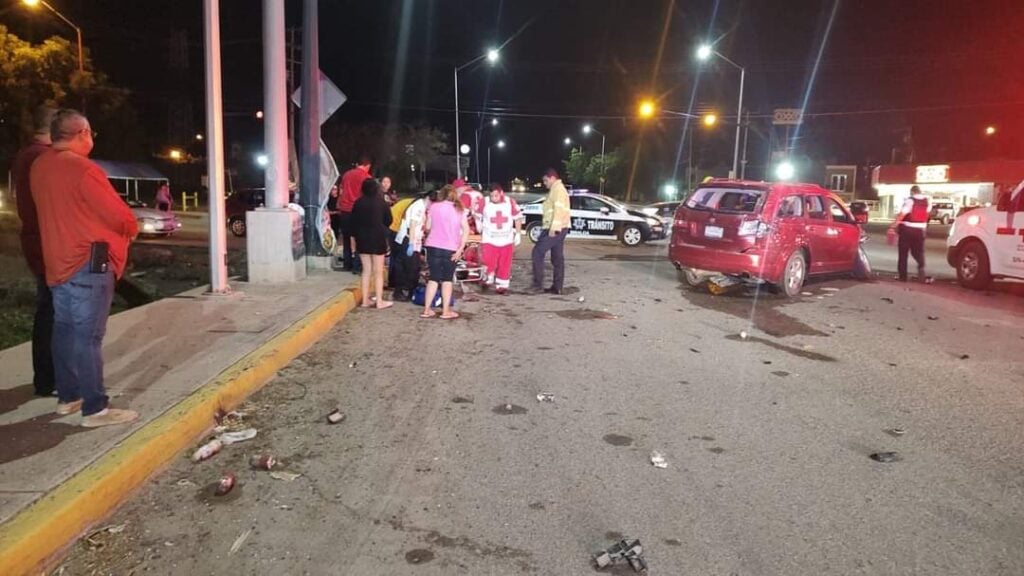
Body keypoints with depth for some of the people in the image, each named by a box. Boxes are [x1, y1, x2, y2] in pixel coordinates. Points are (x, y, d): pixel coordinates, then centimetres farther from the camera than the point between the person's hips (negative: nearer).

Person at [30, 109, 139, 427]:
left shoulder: (39, 166, 8)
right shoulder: (83, 169, -18)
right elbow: (119, 215, -16)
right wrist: (132, 229, 5)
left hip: (58, 261, 9)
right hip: (87, 262, -9)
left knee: (65, 330, 15)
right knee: (88, 336, -7)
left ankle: (68, 396, 25)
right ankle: (95, 409, -3)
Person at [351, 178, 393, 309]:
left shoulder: (358, 203, 0)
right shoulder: (381, 202, -8)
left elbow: (354, 221, 3)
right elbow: (388, 220, 0)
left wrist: (356, 235, 14)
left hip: (362, 239, 3)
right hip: (378, 239, -3)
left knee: (366, 270, 11)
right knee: (378, 271, 2)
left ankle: (365, 300, 13)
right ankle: (379, 301, 2)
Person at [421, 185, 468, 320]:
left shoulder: (433, 206, 5)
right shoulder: (459, 209, 5)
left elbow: (428, 227, 2)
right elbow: (466, 230, -5)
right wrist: (460, 248, -6)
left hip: (433, 246, 1)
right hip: (450, 249, -1)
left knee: (434, 278, 11)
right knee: (447, 279, 11)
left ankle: (427, 310, 10)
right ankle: (446, 311, 11)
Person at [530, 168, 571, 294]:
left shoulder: (557, 189, -10)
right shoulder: (557, 189, 23)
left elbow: (559, 210, -20)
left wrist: (553, 227, -26)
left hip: (554, 228, -11)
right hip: (558, 228, 11)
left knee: (538, 252, -10)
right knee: (557, 257, 8)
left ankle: (538, 285, -11)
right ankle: (557, 287, 10)